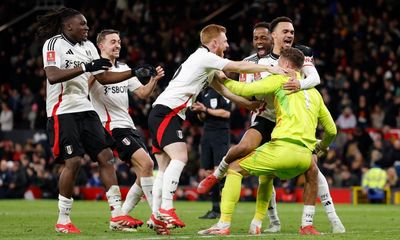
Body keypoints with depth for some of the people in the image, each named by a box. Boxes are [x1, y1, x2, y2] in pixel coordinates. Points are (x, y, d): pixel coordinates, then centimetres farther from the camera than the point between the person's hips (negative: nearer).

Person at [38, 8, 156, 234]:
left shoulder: (88, 46, 14)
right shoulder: (54, 44, -9)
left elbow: (104, 77, 19)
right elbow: (52, 76, -24)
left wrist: (134, 72, 9)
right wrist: (85, 68, -29)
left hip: (85, 109, 8)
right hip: (63, 111, -8)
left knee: (106, 156, -1)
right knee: (73, 162, -14)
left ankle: (117, 215, 0)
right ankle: (63, 221, -1)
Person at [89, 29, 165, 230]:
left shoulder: (124, 69, 19)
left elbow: (142, 93, 17)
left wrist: (154, 80, 0)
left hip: (128, 126, 9)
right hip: (112, 128, -9)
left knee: (144, 174, 3)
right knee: (146, 163, -22)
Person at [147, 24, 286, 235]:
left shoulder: (208, 66, 20)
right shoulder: (204, 57, -9)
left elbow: (225, 90, 23)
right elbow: (239, 67, -9)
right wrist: (269, 68, -4)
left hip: (160, 114, 10)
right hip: (166, 113, -10)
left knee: (165, 167, 8)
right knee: (179, 157, -23)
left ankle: (156, 216, 7)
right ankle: (166, 210, -31)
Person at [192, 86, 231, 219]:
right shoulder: (204, 91, 15)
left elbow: (227, 113, -14)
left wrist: (206, 110, -12)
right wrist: (199, 111, 0)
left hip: (221, 132, -8)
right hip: (207, 132, 8)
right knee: (208, 172, 6)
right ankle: (215, 208, 12)